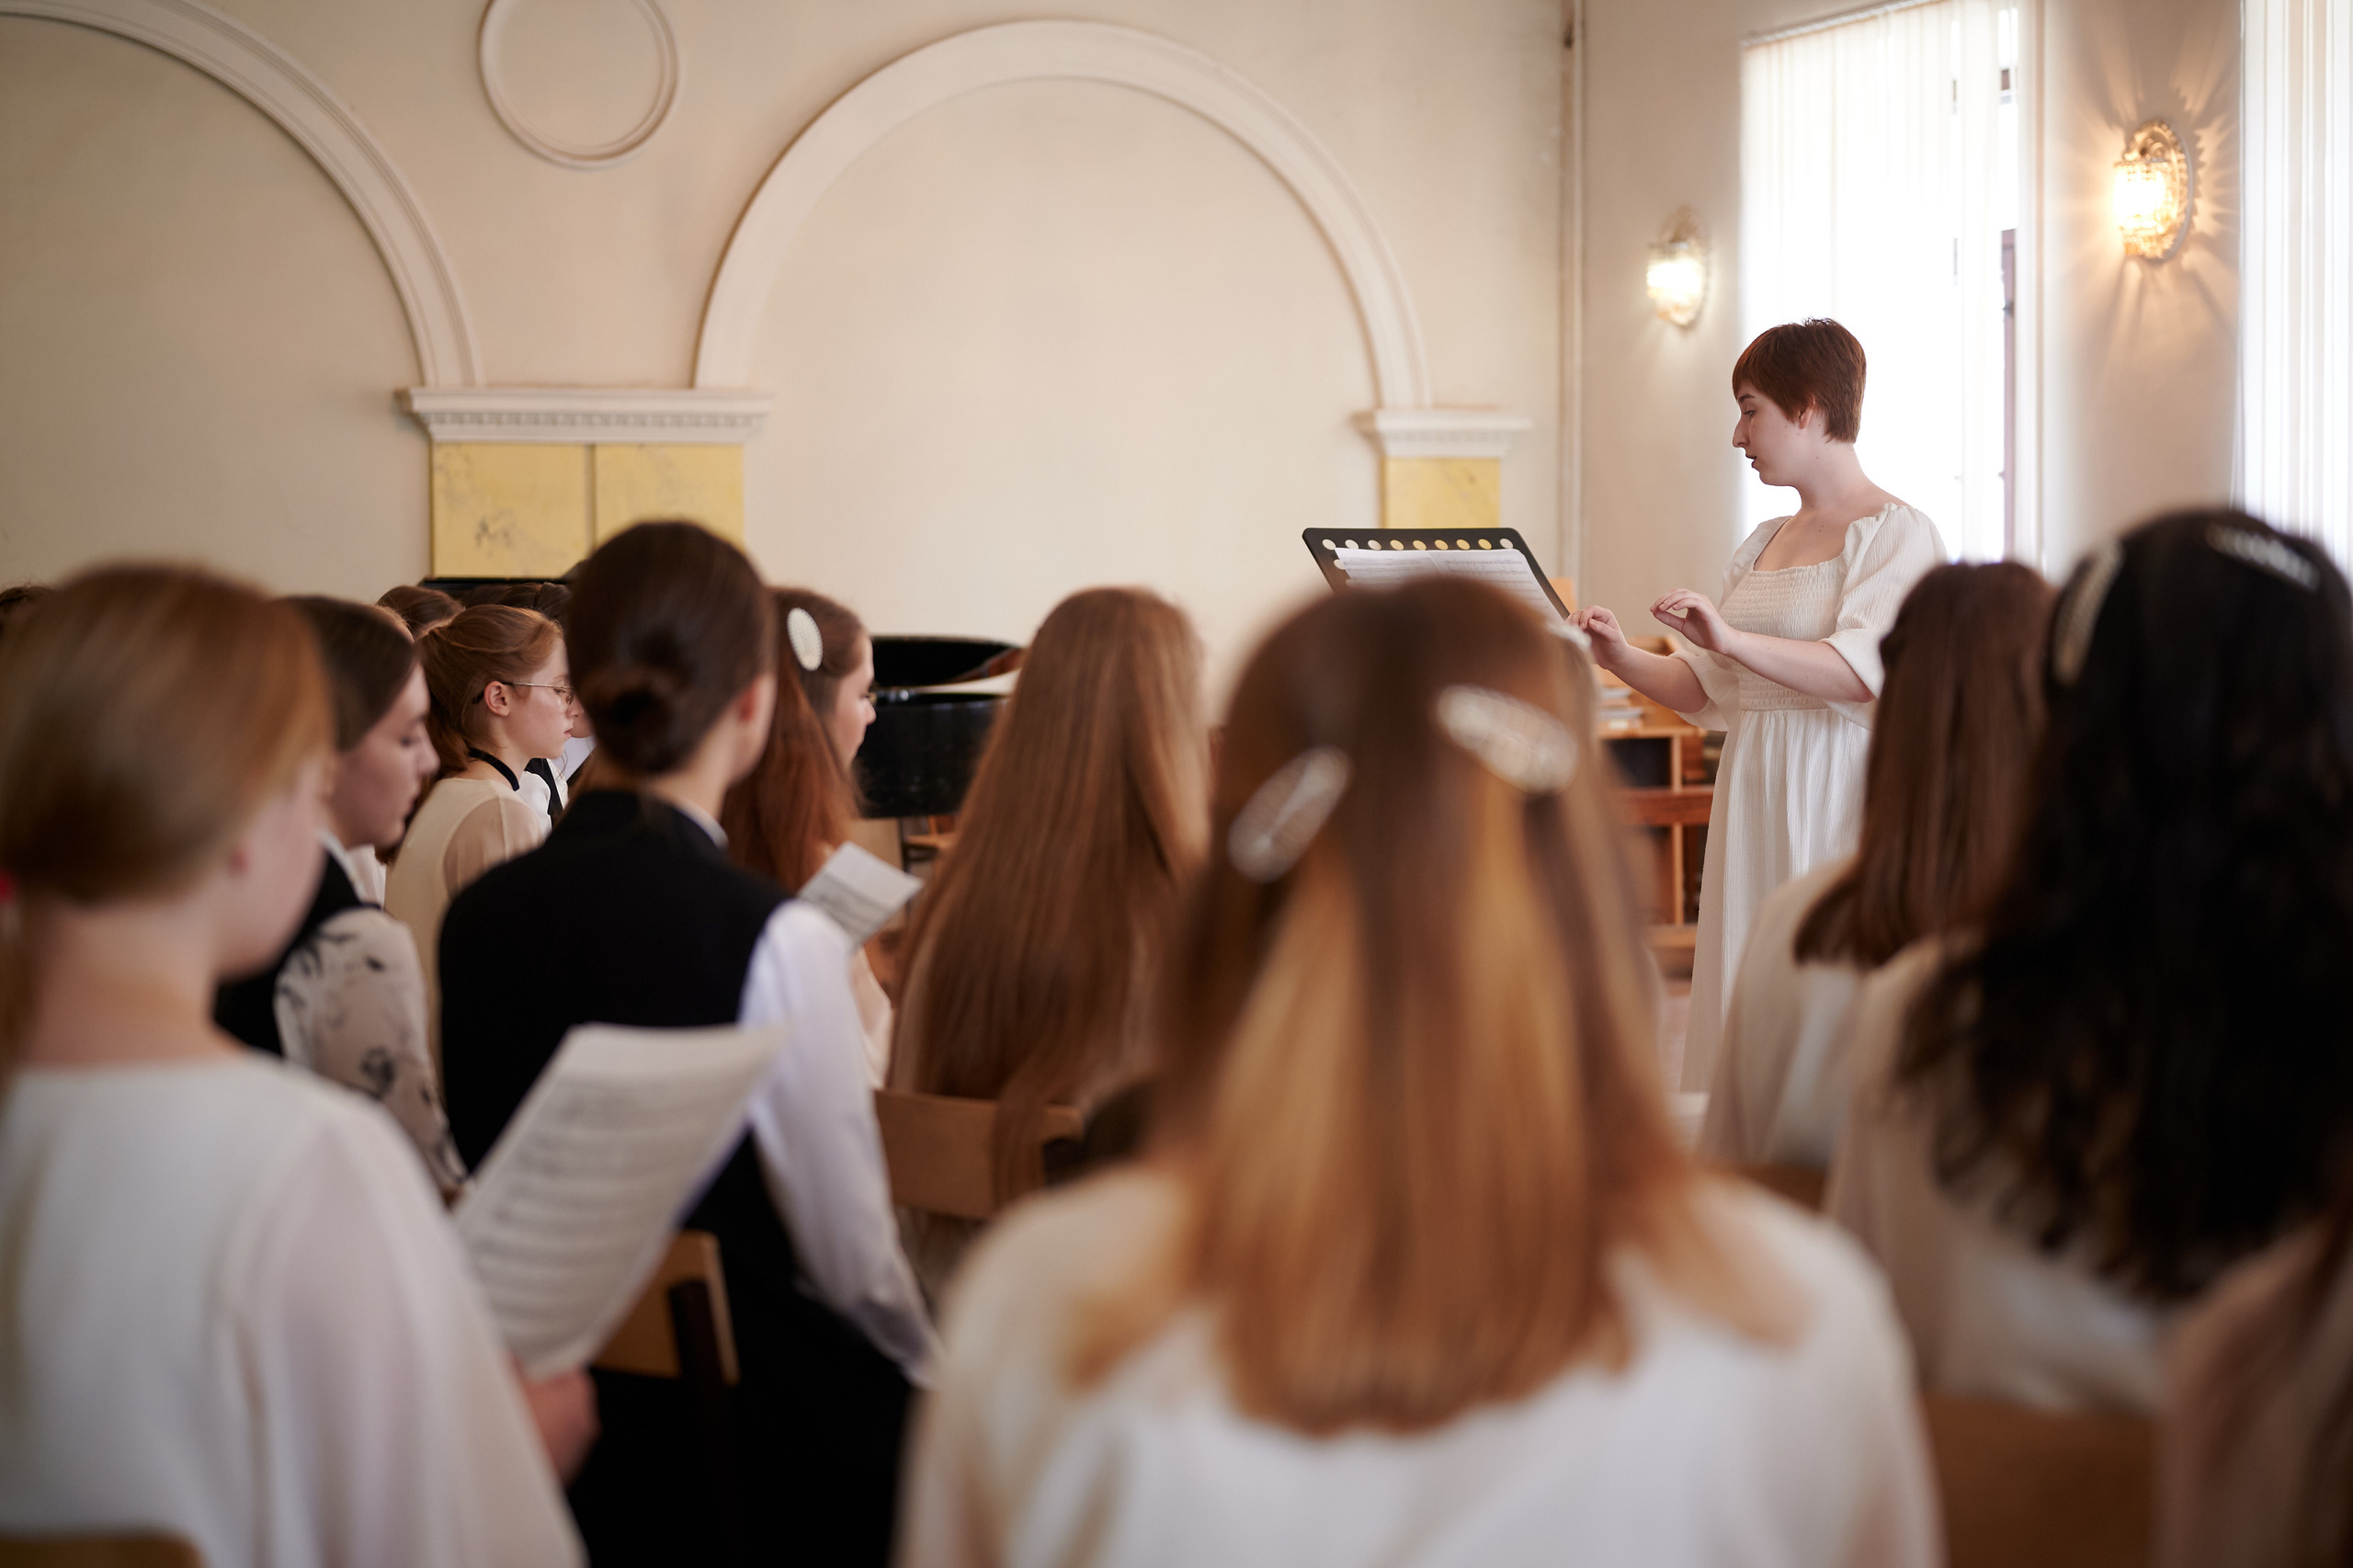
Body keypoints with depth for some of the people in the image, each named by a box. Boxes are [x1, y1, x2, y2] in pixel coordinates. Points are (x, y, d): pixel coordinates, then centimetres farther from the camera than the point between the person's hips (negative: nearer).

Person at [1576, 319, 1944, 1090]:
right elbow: (1709, 691, 17)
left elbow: (1869, 670, -21)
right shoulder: (1763, 546, 18)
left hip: (1839, 802, -7)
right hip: (1753, 798, 8)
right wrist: (1621, 659, 0)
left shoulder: (1897, 533, -6)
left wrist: (1736, 640, -30)